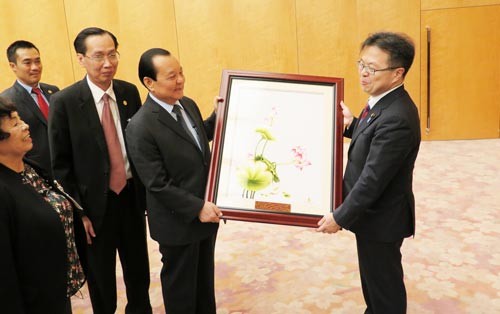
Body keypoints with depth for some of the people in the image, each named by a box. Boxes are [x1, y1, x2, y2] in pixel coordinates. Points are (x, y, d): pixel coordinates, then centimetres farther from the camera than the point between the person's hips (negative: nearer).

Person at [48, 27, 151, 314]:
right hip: (95, 202, -3)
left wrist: (149, 192, 5)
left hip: (132, 195, 4)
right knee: (101, 277, 15)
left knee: (139, 268, 19)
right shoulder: (65, 102, -13)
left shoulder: (130, 92, -1)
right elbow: (61, 164, -9)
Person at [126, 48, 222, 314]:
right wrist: (197, 208, -22)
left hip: (206, 211, 7)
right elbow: (157, 185, -23)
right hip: (179, 222, -7)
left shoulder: (188, 105, -1)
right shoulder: (140, 127, -24)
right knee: (181, 282, 16)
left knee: (205, 275, 26)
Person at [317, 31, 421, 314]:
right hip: (372, 211, 9)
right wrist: (352, 125, -2)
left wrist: (340, 217, -18)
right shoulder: (385, 103, 0)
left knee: (384, 284, 13)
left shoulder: (397, 118, -30)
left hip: (381, 217, -9)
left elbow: (373, 179, -28)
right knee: (372, 277, 27)